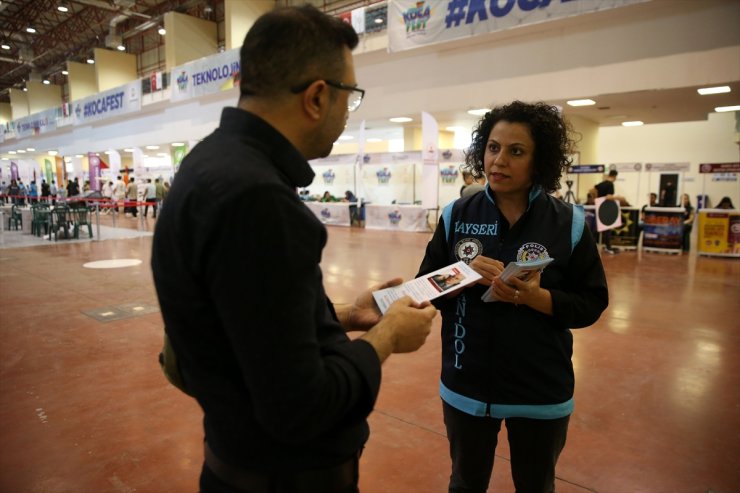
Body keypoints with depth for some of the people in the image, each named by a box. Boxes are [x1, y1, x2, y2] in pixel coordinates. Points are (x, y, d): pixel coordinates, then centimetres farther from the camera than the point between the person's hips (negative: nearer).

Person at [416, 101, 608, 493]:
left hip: (541, 392, 0)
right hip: (466, 386, 1)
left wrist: (537, 298, -24)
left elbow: (591, 303, -6)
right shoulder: (456, 214, -6)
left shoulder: (569, 223, -9)